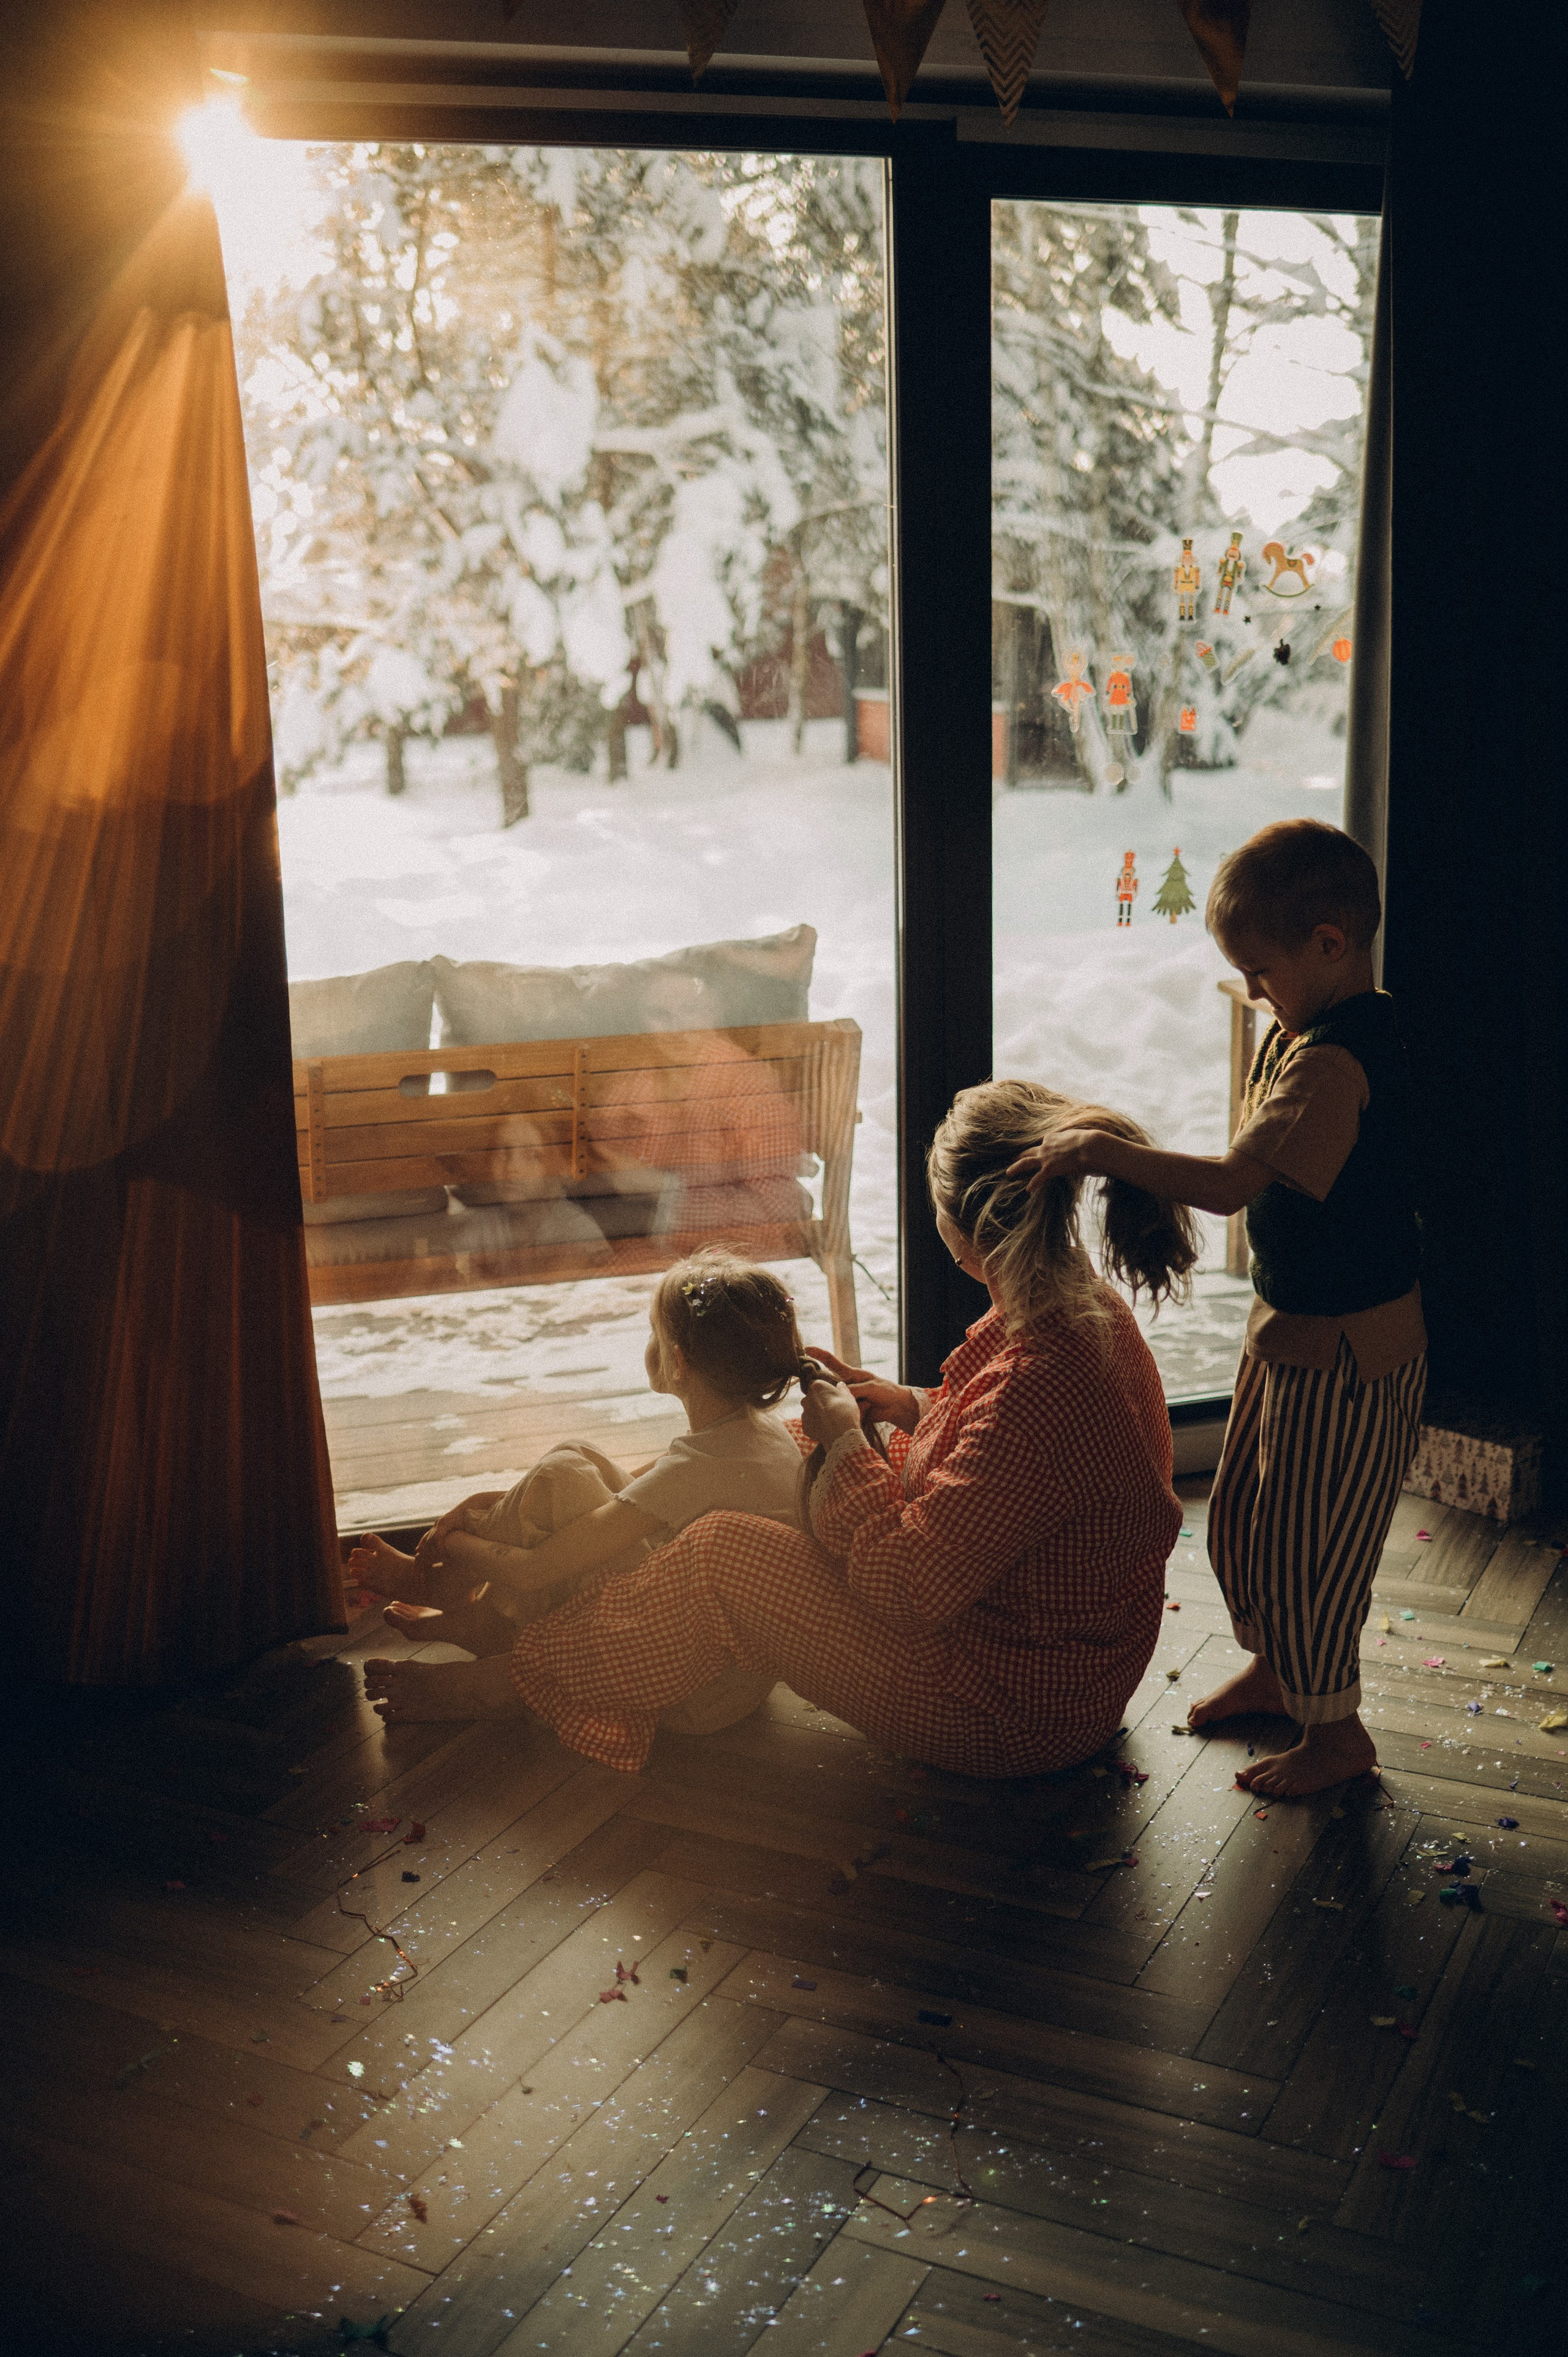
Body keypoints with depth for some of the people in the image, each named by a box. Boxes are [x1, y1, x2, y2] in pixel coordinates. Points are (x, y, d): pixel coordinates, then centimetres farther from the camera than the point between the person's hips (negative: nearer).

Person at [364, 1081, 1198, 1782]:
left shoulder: (1037, 1389, -35)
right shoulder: (1088, 1308, -3)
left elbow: (905, 1587, -31)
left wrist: (845, 1445, -16)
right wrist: (910, 1407, 4)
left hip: (1005, 1708, -9)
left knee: (721, 1559, -9)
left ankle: (511, 1683, 11)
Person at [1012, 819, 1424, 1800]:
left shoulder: (1334, 1063, -29)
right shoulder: (1312, 1032, 4)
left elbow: (1234, 1181, -35)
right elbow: (1262, 1164, 12)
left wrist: (1105, 1150, -29)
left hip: (1347, 1348, -10)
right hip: (1295, 1325, 10)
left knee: (1306, 1538, 4)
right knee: (1242, 1510, 22)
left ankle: (1335, 1728, 24)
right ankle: (1274, 1668, 44)